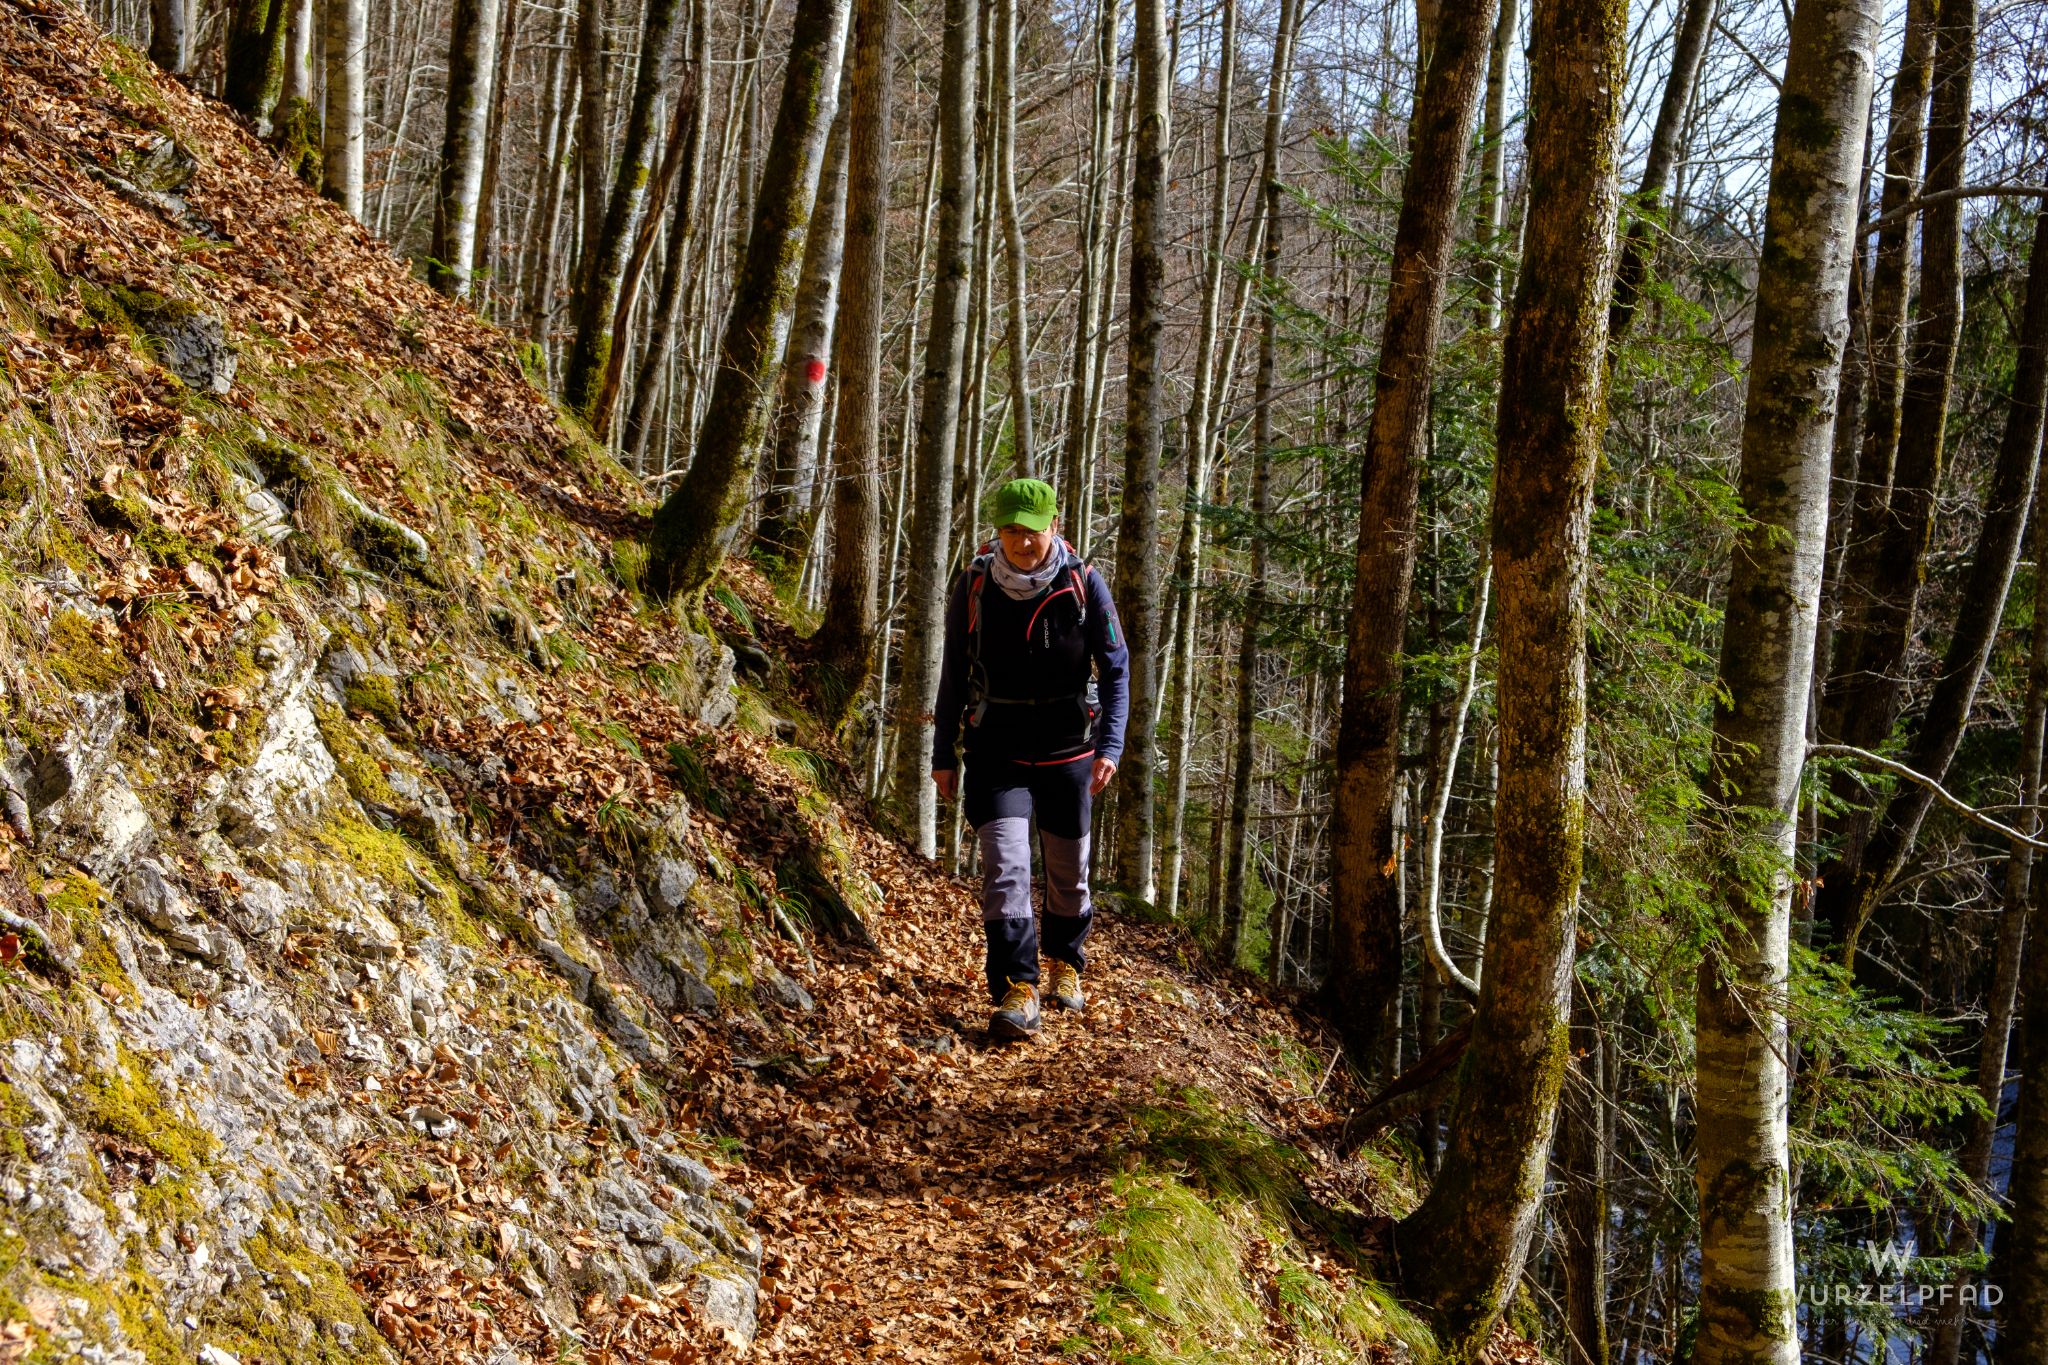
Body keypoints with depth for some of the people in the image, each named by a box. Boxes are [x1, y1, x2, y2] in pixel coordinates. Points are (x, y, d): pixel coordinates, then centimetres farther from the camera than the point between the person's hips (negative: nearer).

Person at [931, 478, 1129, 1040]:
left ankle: (1066, 962, 39)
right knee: (1005, 866, -15)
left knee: (1069, 871, 14)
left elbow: (1116, 670, -7)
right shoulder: (974, 586, -8)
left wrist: (1110, 748, -19)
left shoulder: (1084, 584, -10)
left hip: (1067, 753, 1)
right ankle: (1017, 991, -12)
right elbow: (953, 676, 3)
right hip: (997, 754, -1)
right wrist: (943, 755, 5)